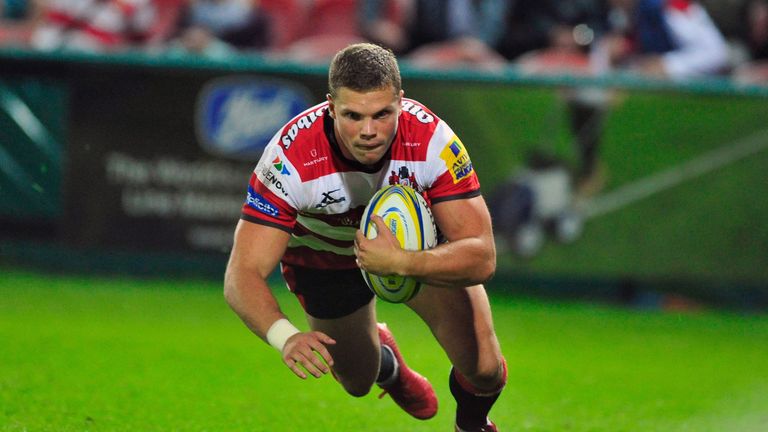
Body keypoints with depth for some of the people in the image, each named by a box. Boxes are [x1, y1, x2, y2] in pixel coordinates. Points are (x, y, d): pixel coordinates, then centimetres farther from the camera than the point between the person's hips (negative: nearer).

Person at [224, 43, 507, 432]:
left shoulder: (433, 140, -37)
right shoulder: (291, 158, -39)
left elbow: (481, 259, -36)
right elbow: (243, 275, -39)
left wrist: (401, 262, -54)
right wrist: (285, 336, -59)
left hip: (418, 242, 0)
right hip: (323, 259, 0)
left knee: (484, 370, -11)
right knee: (358, 381, 13)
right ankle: (384, 360, 51)